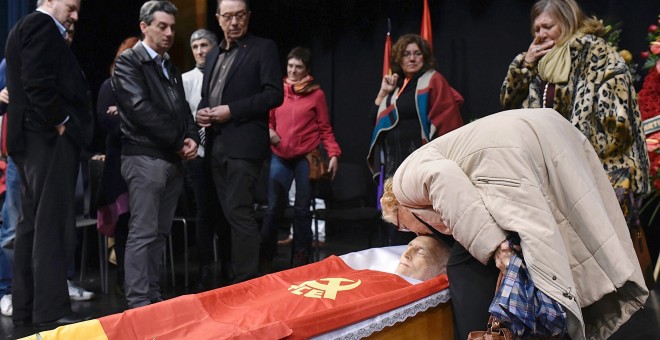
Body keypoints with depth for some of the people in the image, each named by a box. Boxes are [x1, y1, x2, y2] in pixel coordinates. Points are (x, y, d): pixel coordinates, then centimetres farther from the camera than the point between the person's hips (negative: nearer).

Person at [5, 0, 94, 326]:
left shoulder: (26, 27, 24)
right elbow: (38, 83, -19)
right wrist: (60, 122, -13)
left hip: (32, 137, 11)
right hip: (50, 137, -10)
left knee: (32, 224, 10)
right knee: (52, 224, -9)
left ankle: (25, 307, 14)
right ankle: (51, 308, -7)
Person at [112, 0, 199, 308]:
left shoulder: (171, 68, 20)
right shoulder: (129, 61, -4)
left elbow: (183, 110, 20)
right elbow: (140, 109, -14)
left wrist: (191, 138, -1)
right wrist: (179, 140, -11)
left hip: (173, 159, 8)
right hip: (144, 157, -8)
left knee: (160, 233, 9)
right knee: (143, 233, -9)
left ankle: (153, 297, 15)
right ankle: (138, 303, -6)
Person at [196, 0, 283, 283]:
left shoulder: (263, 48, -2)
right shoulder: (214, 55, 20)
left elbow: (274, 94, -11)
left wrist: (231, 110, -15)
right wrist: (201, 112, 2)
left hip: (243, 144, -7)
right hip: (217, 145, 7)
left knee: (239, 212, -12)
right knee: (231, 213, 11)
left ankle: (247, 280, -7)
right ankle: (234, 272, 19)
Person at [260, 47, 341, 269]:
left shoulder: (316, 93, -1)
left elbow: (325, 129, 1)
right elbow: (269, 121, 14)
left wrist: (333, 154, -10)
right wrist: (269, 132, -7)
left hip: (307, 158, -2)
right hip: (280, 157, 2)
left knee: (302, 210, 6)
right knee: (274, 209, 4)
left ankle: (300, 259, 16)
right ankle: (265, 256, 15)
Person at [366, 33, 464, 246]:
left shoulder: (433, 81, -3)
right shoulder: (397, 85, 18)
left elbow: (446, 119, -11)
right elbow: (377, 117, 22)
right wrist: (383, 92, 8)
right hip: (394, 162, 7)